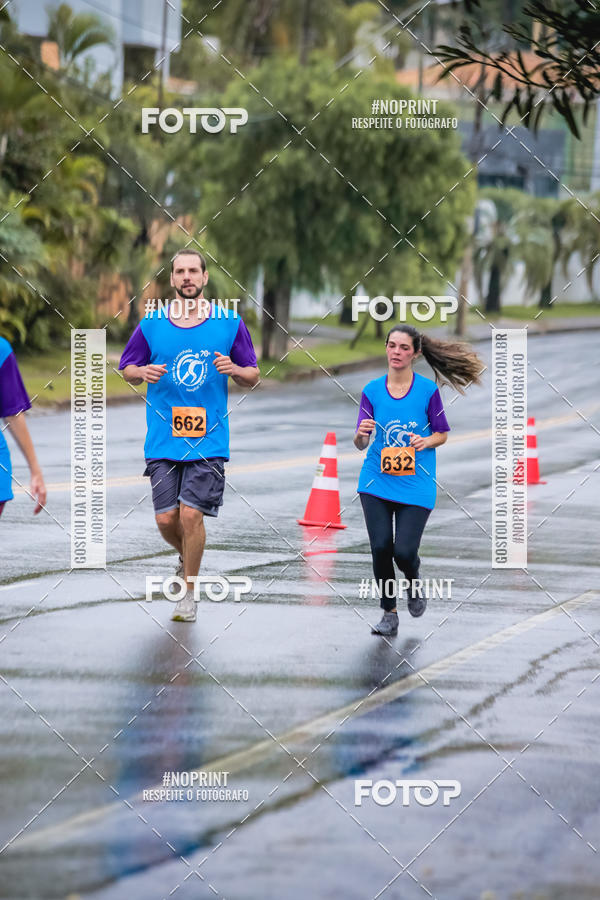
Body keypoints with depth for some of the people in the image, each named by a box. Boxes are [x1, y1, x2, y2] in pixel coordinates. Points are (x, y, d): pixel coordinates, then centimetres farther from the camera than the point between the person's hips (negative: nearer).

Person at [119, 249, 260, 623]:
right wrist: (143, 372, -10)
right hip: (163, 439, 2)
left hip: (209, 438, -2)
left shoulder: (230, 323, 1)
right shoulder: (151, 324, 4)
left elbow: (253, 377, 8)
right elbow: (127, 368, 13)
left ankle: (189, 593, 6)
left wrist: (234, 369, -14)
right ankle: (187, 558, 35)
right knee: (166, 519, 0)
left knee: (191, 514, -10)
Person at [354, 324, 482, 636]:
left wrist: (427, 441, -15)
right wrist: (361, 434, -22)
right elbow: (360, 444, 1)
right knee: (380, 547, -8)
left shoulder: (428, 390, -2)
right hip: (377, 480, 2)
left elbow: (442, 434, 7)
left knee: (404, 551, -12)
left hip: (416, 482, -2)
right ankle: (389, 614, 11)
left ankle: (414, 585, 25)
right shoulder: (372, 390, 2)